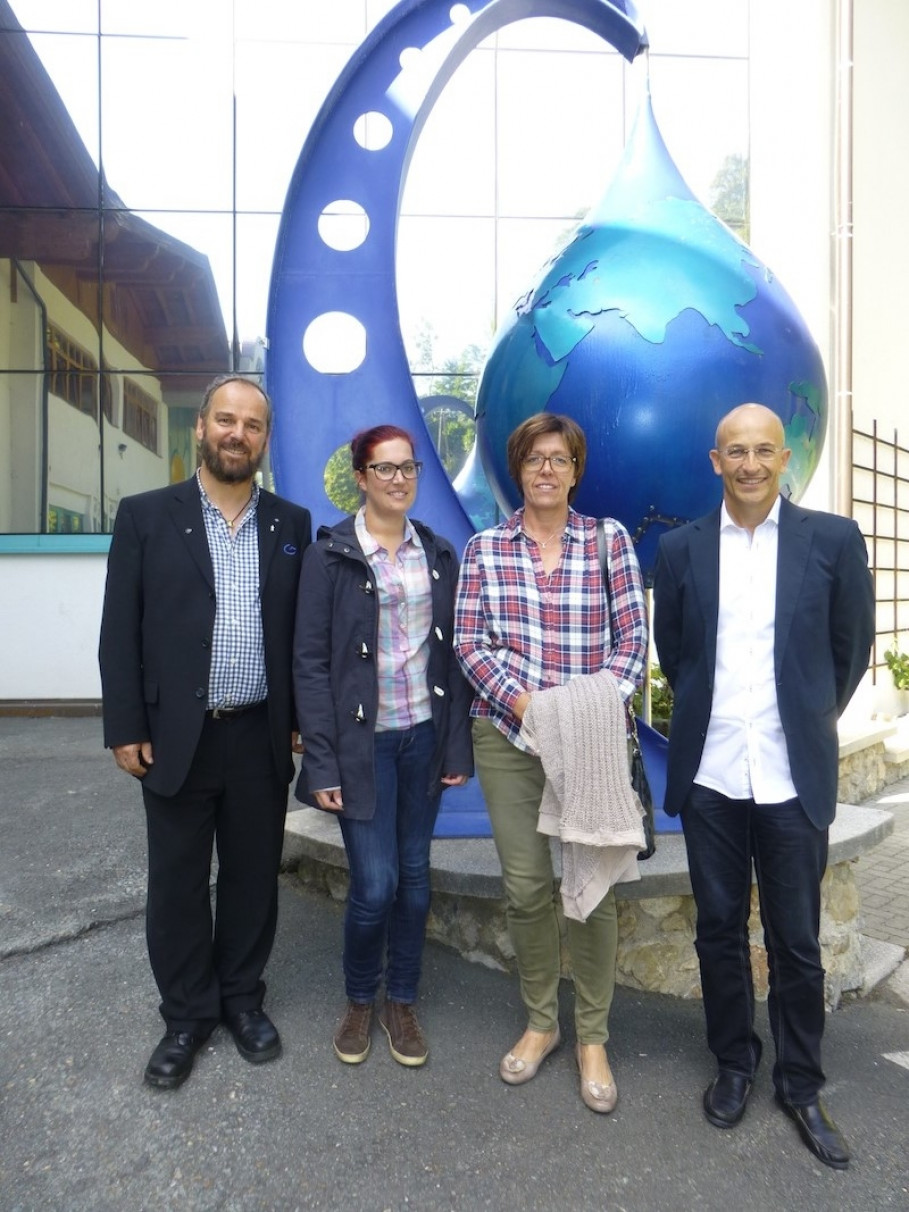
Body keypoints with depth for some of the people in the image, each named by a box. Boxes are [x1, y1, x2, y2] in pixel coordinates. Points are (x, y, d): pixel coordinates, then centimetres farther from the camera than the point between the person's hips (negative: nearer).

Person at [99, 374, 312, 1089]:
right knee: (177, 883, 12)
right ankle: (187, 1014, 33)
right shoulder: (146, 516, -1)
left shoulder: (292, 524, 5)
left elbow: (302, 631, 6)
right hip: (175, 738, -1)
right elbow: (121, 631, -2)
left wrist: (302, 722, 4)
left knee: (253, 876, 14)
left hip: (261, 740, 2)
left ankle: (243, 998, 36)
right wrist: (126, 727, -6)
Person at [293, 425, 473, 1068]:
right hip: (362, 740, -3)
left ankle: (403, 1001, 34)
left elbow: (453, 652, 6)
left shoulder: (439, 553, 6)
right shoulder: (331, 553, -6)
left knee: (414, 874, 13)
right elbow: (310, 660, -8)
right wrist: (322, 762, -12)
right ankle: (359, 1000, 29)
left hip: (424, 735, 4)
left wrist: (458, 744, 2)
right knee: (375, 882, -1)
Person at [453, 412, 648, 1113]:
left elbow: (632, 638, -1)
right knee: (525, 886, 10)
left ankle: (593, 1037, 27)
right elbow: (469, 643, 0)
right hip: (509, 737, 1)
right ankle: (541, 1022, 33)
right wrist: (524, 703, -13)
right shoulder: (484, 548, 4)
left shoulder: (609, 540, 2)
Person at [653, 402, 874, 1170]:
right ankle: (733, 1063, 37)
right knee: (720, 931, 15)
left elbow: (852, 648, 6)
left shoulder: (833, 540, -3)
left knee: (797, 943, 11)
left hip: (794, 778, -1)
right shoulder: (681, 548, 1)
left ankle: (801, 1085, 34)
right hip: (709, 774, 2)